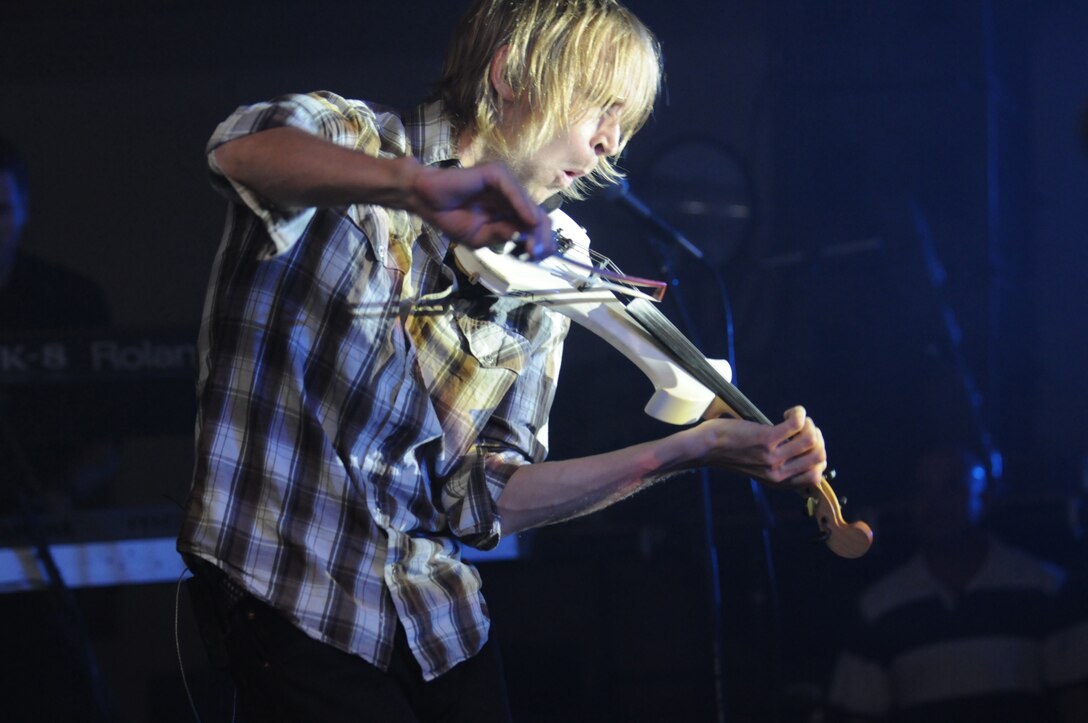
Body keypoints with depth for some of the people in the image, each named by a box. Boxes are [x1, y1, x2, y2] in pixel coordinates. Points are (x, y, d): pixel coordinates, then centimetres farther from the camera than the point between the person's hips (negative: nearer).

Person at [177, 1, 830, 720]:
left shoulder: (537, 291, 9)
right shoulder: (347, 140, -6)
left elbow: (482, 502, 5)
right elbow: (243, 149, -32)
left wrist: (689, 449, -3)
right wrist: (417, 183, -50)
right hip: (293, 601, -6)